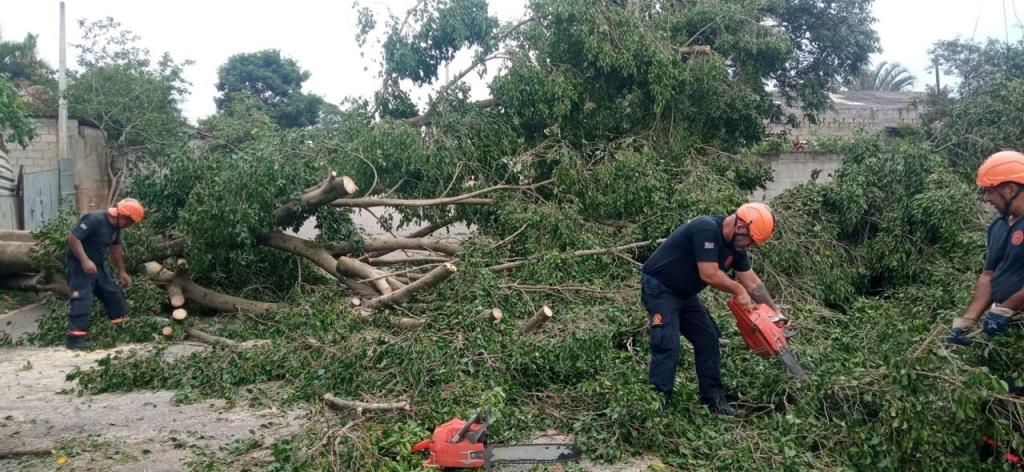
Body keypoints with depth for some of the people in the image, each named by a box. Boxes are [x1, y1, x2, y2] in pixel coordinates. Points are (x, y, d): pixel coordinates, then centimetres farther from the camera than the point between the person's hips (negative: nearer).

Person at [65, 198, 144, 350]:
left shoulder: (115, 226, 5)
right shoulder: (94, 219, -24)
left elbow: (116, 248, 19)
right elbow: (72, 238, -28)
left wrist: (121, 271, 22)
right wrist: (85, 260, -34)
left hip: (98, 266, 9)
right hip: (80, 265, -9)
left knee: (114, 295, 13)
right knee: (82, 299, -17)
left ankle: (123, 328, 26)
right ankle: (74, 337, -18)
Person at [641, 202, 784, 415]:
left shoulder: (735, 245, 1)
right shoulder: (706, 229, -28)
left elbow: (752, 281, 7)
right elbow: (709, 274, -31)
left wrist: (775, 311, 3)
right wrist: (739, 291, -16)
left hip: (685, 293, 9)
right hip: (659, 288, -9)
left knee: (708, 340, 7)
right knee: (668, 347, -18)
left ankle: (713, 398, 14)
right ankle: (658, 404, -16)